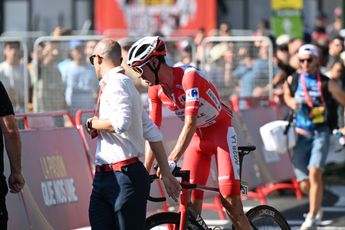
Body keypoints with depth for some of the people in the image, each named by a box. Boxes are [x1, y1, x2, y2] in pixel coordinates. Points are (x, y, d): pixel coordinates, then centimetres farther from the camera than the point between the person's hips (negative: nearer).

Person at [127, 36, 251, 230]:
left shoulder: (189, 76, -27)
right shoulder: (156, 90, -6)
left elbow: (190, 122, -35)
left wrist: (172, 160, -42)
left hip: (221, 130, -6)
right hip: (198, 136, 6)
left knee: (230, 199, -17)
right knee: (190, 202, -5)